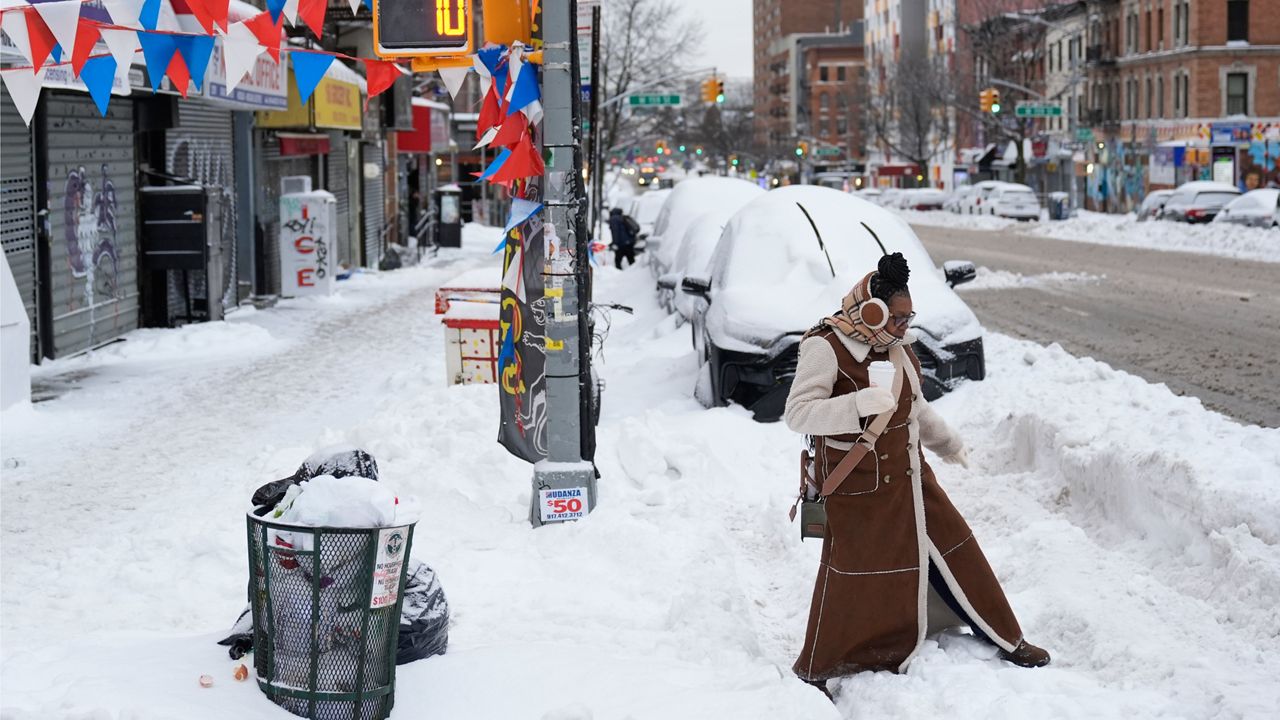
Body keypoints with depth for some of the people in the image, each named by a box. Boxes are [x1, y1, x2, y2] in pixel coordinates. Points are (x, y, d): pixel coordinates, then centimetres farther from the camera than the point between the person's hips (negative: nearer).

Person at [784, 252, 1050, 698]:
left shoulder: (896, 348, 7)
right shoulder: (825, 348, -18)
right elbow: (797, 413, -28)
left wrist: (948, 444, 30)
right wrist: (860, 404, -39)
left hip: (908, 479, 7)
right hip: (858, 490, -7)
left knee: (955, 554, 13)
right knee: (852, 578, -2)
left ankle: (1005, 639, 28)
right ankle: (814, 671, 15)